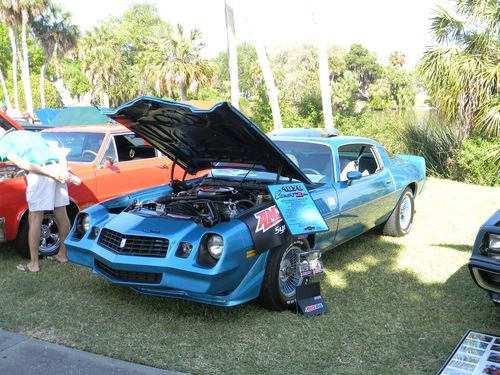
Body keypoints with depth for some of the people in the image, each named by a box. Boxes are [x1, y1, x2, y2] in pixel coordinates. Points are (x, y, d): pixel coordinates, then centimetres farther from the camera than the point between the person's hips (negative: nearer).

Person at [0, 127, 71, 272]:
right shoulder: (29, 133, 31)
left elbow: (21, 163, -6)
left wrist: (51, 174, -10)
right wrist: (64, 173, 12)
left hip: (39, 172, -6)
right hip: (57, 168, 7)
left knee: (35, 219, 1)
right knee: (61, 215, 13)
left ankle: (34, 263, 6)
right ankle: (63, 254, 25)